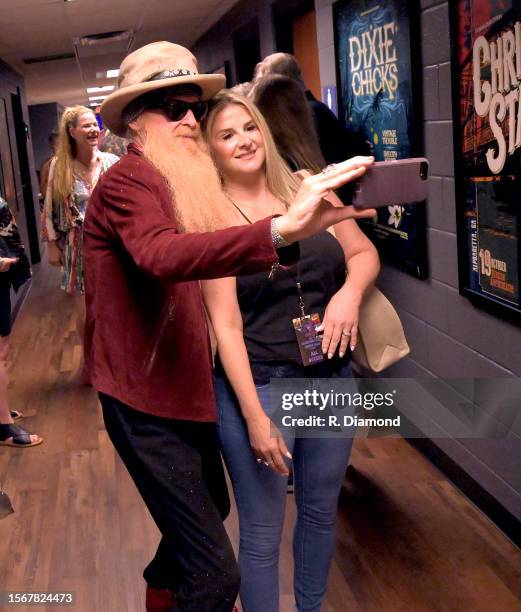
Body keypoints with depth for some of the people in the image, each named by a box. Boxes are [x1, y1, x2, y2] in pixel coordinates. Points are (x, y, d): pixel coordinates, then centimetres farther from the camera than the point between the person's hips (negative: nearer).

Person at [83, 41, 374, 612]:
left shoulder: (182, 182, 13)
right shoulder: (126, 181, -17)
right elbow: (161, 256, -40)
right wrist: (281, 231, -52)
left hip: (184, 387, 10)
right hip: (145, 400, -10)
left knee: (213, 508, 28)